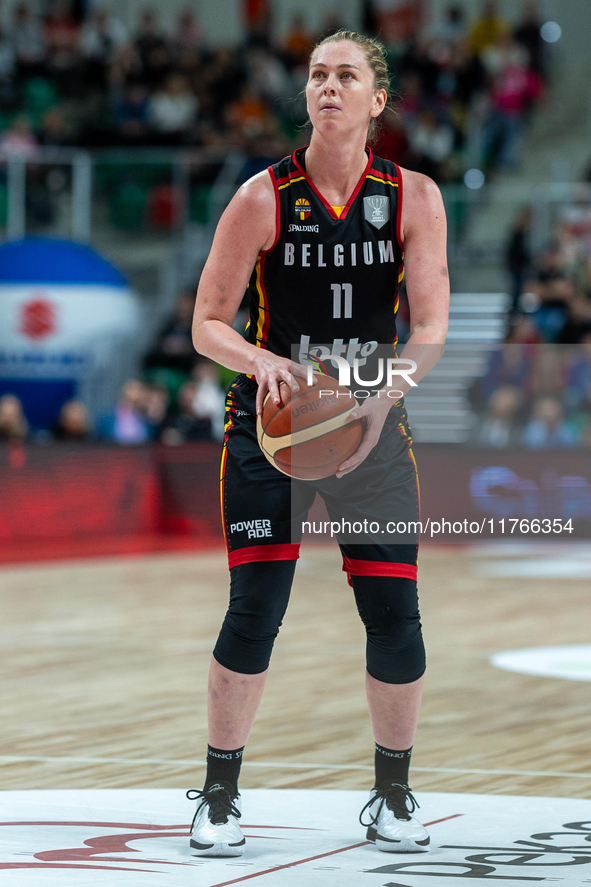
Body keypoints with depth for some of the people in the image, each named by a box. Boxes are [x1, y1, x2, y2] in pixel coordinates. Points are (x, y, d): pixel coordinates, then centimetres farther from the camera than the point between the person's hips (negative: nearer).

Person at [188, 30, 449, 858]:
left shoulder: (413, 197, -3)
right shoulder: (263, 197, -7)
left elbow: (431, 327, -7)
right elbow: (208, 324, -4)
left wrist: (381, 400, -23)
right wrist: (260, 361, -24)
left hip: (375, 419, 2)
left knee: (394, 614, -2)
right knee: (254, 609, -9)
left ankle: (392, 796, 18)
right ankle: (220, 796, 8)